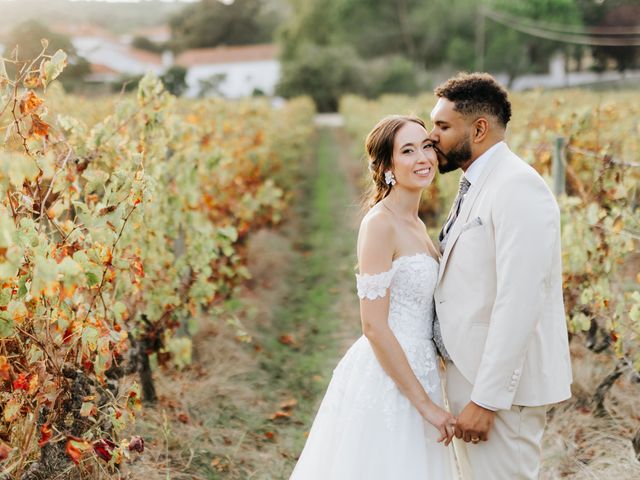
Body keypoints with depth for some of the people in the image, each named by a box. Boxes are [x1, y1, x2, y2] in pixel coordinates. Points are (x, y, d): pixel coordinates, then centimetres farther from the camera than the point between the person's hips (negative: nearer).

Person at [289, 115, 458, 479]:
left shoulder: (416, 225, 10)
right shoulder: (380, 223, -16)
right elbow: (374, 326, -20)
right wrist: (425, 403, -18)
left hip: (414, 374, 8)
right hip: (385, 381, -8)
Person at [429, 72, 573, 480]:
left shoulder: (518, 187, -17)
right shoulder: (477, 187, 14)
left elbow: (519, 304, -24)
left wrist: (485, 400, -23)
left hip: (504, 385, -9)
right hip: (474, 374, 9)